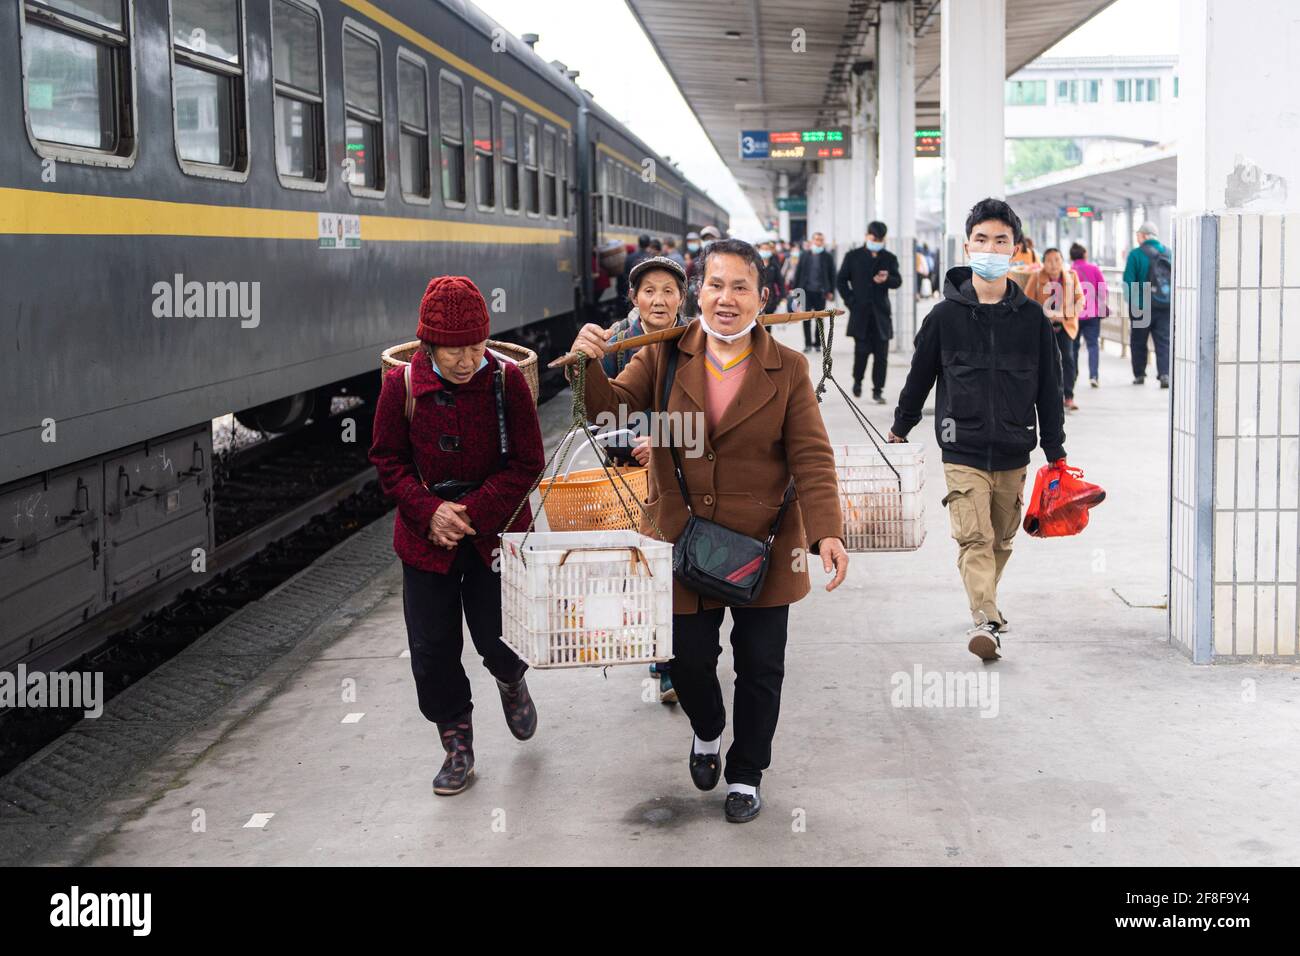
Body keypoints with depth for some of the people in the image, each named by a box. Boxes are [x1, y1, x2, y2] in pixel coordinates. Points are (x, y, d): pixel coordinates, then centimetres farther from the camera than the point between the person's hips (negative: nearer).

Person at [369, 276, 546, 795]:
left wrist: (472, 513, -17)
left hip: (496, 534, -1)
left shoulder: (507, 380, -12)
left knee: (498, 639, 1)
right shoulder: (401, 385, -9)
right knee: (432, 650, 4)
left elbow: (526, 464, -8)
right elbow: (389, 461, 0)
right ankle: (456, 745, 24)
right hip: (426, 539, 1)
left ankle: (512, 680, 39)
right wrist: (429, 512, -15)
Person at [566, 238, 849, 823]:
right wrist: (589, 365, -23)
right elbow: (613, 408, -2)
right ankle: (707, 733, 43)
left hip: (763, 545, -1)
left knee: (760, 667, 9)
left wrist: (827, 531, -24)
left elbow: (811, 457, -9)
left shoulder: (787, 369, -5)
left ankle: (747, 775, 31)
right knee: (689, 659, 9)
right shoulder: (665, 356, -1)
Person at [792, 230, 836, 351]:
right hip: (806, 291, 1)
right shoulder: (804, 256, 8)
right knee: (806, 318, -1)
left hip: (820, 292, -1)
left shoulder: (828, 257, 4)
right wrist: (796, 289, 2)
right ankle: (807, 343, 4)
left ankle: (817, 343, 14)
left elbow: (832, 275, 4)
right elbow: (798, 273, 9)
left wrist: (831, 292, -2)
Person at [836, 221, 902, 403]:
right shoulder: (854, 256, 5)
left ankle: (878, 391, 5)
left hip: (881, 313, 2)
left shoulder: (889, 258, 10)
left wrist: (887, 279, -20)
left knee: (881, 354, -1)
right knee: (862, 350, -5)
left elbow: (898, 280, 3)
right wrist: (851, 301, -3)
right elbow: (841, 280, 7)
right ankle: (857, 381, 20)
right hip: (860, 313, -2)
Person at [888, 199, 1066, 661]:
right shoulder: (945, 316, -1)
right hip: (962, 451, -2)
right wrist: (899, 429, 17)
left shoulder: (1031, 317, 3)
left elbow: (1049, 390, 7)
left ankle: (986, 601, 34)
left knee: (1001, 539, 13)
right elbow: (919, 377, 11)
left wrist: (1056, 454, 7)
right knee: (973, 538, -13)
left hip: (1014, 453, 2)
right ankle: (985, 619, -18)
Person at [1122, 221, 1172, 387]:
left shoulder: (1136, 254, -9)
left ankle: (1139, 374, 17)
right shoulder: (1168, 253, 5)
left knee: (1138, 342, 12)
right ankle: (1164, 374, -11)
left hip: (1142, 306, -3)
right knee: (1164, 342, 3)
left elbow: (1129, 280, -11)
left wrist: (1131, 302, -1)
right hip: (1165, 306, 3)